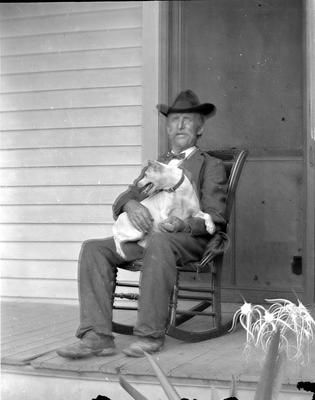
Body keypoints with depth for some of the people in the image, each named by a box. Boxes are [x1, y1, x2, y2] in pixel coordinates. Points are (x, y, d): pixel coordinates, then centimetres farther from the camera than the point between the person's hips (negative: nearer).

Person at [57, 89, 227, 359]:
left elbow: (214, 218, 2)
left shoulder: (211, 166, 15)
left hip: (188, 239, -5)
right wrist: (131, 205, -11)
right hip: (143, 234, 5)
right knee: (93, 248, -20)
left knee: (158, 241, -39)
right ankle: (98, 336, -27)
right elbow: (123, 199, 15)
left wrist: (183, 225, -19)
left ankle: (151, 335, -33)